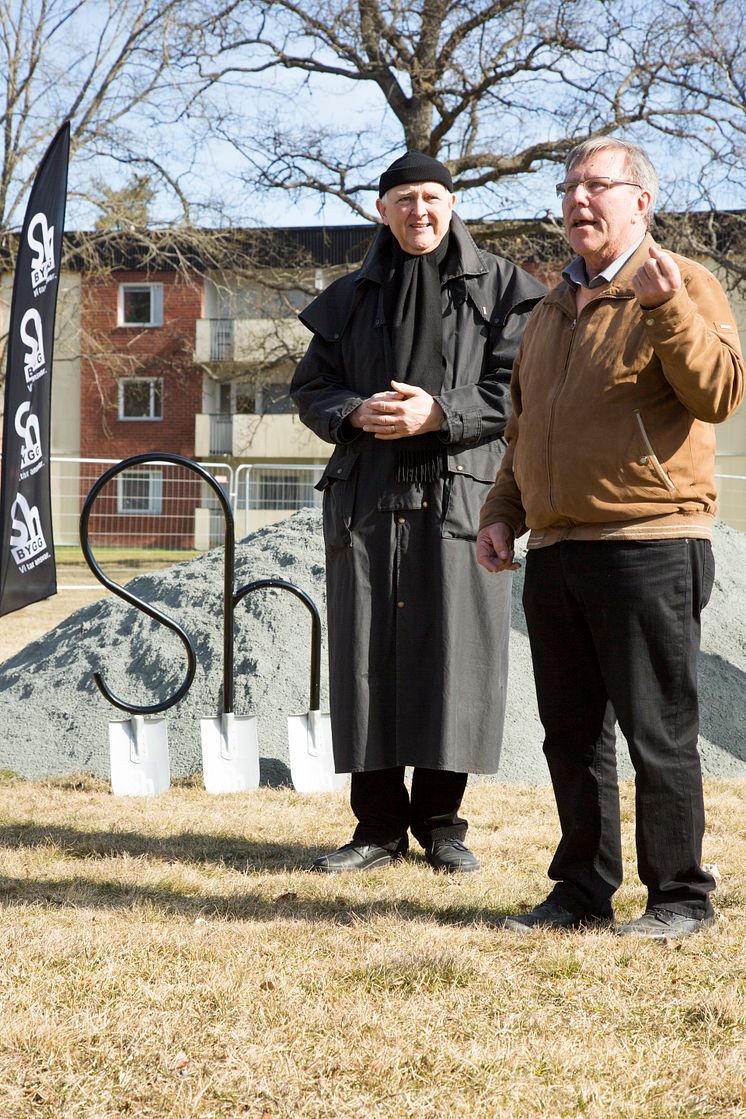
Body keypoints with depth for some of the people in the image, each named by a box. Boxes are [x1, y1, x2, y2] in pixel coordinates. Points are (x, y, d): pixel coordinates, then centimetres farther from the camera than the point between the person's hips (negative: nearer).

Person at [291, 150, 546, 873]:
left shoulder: (498, 287, 7)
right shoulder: (350, 298, 16)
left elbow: (517, 388, -1)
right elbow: (310, 388, 15)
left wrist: (439, 413, -14)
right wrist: (357, 413, -6)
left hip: (457, 495, -3)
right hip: (365, 495, 3)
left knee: (451, 652, -4)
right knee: (366, 655, 1)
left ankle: (440, 822, 9)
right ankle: (379, 827, 10)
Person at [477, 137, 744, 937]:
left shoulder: (681, 286, -1)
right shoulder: (552, 310, 21)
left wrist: (668, 308, -25)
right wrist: (501, 512, 17)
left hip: (647, 548, -7)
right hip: (555, 551, 7)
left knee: (658, 733, -3)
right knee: (571, 732, 11)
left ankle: (679, 896, 7)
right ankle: (583, 888, 20)